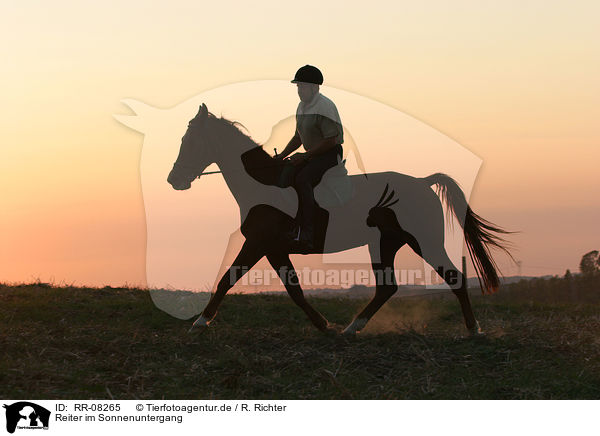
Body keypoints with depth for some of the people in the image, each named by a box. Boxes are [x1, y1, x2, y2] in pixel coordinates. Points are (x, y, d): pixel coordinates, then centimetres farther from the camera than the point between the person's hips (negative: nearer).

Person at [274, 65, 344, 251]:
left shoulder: (324, 106, -16)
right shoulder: (302, 106, 13)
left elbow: (331, 140, -20)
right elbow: (298, 137, 23)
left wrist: (304, 156, -19)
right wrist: (282, 155, 8)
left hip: (331, 153, -9)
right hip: (312, 154, 9)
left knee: (302, 179, -31)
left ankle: (306, 234, -32)